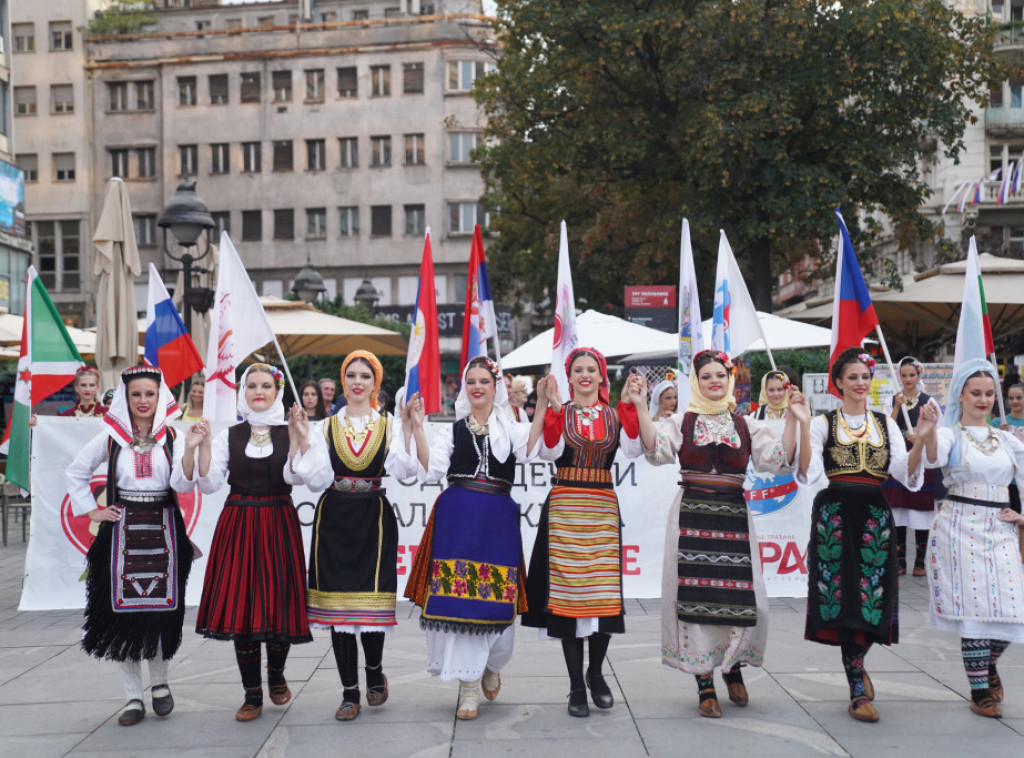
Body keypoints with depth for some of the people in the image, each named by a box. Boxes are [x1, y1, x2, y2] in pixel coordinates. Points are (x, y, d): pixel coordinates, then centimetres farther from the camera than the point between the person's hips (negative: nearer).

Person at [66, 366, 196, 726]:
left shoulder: (170, 436, 3)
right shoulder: (111, 436, 5)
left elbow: (183, 484, -8)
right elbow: (76, 472, 15)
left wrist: (191, 451, -23)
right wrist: (91, 510, 6)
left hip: (163, 529, 0)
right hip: (123, 530, 0)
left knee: (163, 609, 0)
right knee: (125, 611, -1)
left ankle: (160, 682, 22)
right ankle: (133, 697, 6)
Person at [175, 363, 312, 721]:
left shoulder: (289, 432, 4)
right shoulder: (229, 435, 8)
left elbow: (295, 477, -12)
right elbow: (209, 484, 0)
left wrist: (296, 438, -22)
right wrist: (202, 446, -11)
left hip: (278, 526, -1)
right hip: (238, 527, 1)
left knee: (280, 601, 0)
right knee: (240, 604, -1)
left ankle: (276, 674, 28)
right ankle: (252, 694, 9)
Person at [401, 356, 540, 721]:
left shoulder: (510, 427, 11)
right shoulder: (453, 429, 14)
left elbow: (529, 450, -12)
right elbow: (430, 469, 0)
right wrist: (417, 428, -7)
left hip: (498, 519, 0)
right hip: (458, 516, 1)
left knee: (496, 598, -1)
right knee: (458, 596, -3)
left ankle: (491, 666, 29)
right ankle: (468, 685, 6)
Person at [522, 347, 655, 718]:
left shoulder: (615, 416, 9)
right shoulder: (558, 413, 5)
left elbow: (639, 448, -8)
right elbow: (548, 451, -13)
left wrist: (639, 406, -13)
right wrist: (549, 406, -17)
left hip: (602, 508, 1)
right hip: (564, 507, -1)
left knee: (604, 594, 0)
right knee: (568, 590, -1)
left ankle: (596, 674, 22)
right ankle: (576, 687, 8)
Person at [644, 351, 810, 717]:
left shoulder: (746, 425, 11)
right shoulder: (681, 421, 7)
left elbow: (780, 460, 1)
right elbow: (656, 451, -10)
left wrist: (795, 422, -8)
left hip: (733, 515, 1)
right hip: (692, 515, -1)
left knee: (743, 597, -2)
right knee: (695, 594, -4)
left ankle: (733, 665, 26)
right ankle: (705, 685, 5)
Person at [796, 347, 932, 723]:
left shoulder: (886, 424, 13)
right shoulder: (824, 423, 4)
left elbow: (906, 474, 2)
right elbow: (807, 474, -9)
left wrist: (920, 438, -12)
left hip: (875, 515, 3)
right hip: (835, 514, -3)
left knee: (871, 596, -2)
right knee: (844, 595, -6)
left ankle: (856, 663, 28)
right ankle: (859, 692, 1)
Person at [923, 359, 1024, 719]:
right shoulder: (950, 434, 0)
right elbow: (934, 457, -24)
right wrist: (927, 432, -45)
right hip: (960, 526, -4)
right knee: (975, 609, -5)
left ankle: (988, 665, 29)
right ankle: (980, 692, 9)